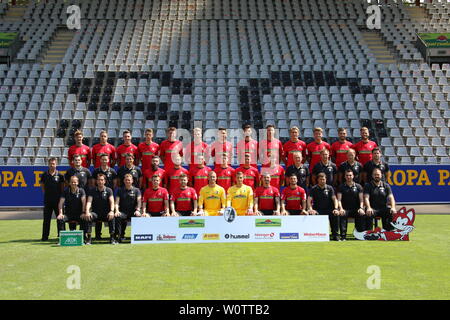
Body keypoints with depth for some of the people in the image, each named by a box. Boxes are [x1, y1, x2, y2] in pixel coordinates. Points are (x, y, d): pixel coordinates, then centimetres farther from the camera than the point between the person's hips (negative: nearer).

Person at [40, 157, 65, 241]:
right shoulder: (44, 175, 5)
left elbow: (62, 187, 6)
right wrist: (46, 193, 6)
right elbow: (42, 186, 15)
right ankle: (45, 236, 10)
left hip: (58, 200, -1)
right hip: (47, 200, 1)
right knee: (46, 219, 4)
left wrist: (62, 198, 1)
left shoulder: (60, 175, 1)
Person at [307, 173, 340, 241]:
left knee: (335, 214, -28)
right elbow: (309, 200, -10)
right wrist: (310, 209, -29)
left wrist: (336, 208, -22)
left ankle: (335, 235, -16)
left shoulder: (329, 188, 5)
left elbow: (334, 199, -4)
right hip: (317, 210, -1)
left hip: (328, 209, 1)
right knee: (312, 215, -33)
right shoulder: (313, 189, 1)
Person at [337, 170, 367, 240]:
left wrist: (361, 208, -15)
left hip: (356, 209, 1)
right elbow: (339, 199, 0)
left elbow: (361, 199, 4)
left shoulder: (358, 186, 11)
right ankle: (343, 236, -31)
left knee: (363, 215, -30)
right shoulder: (341, 187, 9)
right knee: (342, 215, -34)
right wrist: (341, 208, -18)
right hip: (345, 209, -1)